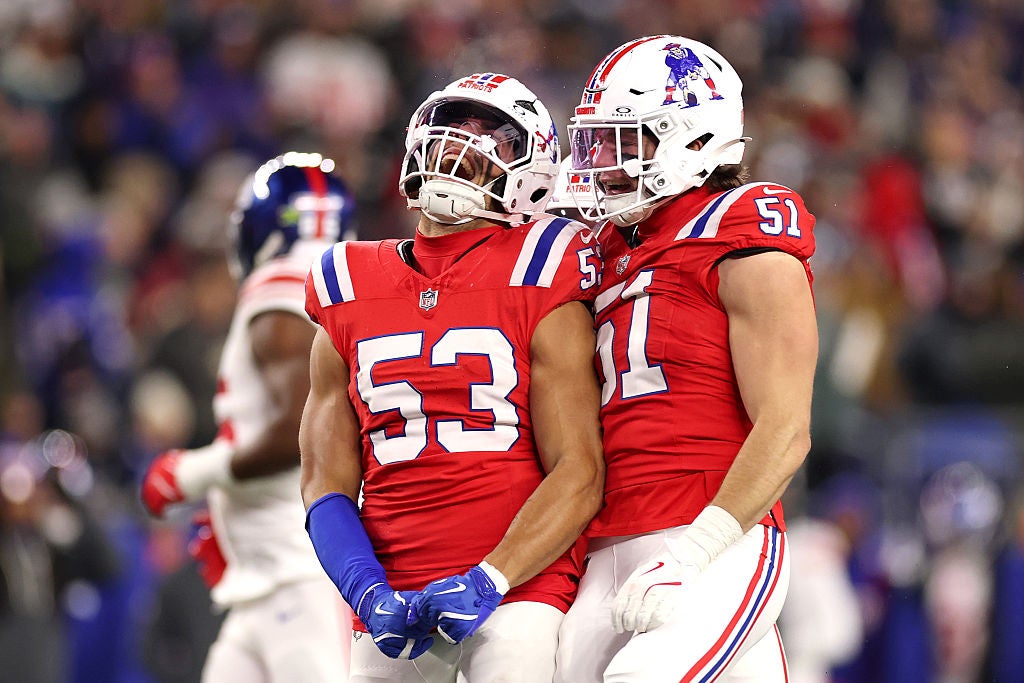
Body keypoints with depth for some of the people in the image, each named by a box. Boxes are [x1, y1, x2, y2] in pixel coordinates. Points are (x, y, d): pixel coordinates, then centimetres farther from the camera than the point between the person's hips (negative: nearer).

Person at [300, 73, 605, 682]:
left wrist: (487, 582, -16)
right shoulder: (349, 291, 12)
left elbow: (579, 475, -6)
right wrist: (371, 595, -7)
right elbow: (328, 486, 9)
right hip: (392, 593, 4)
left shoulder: (537, 285, 0)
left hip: (518, 586, -4)